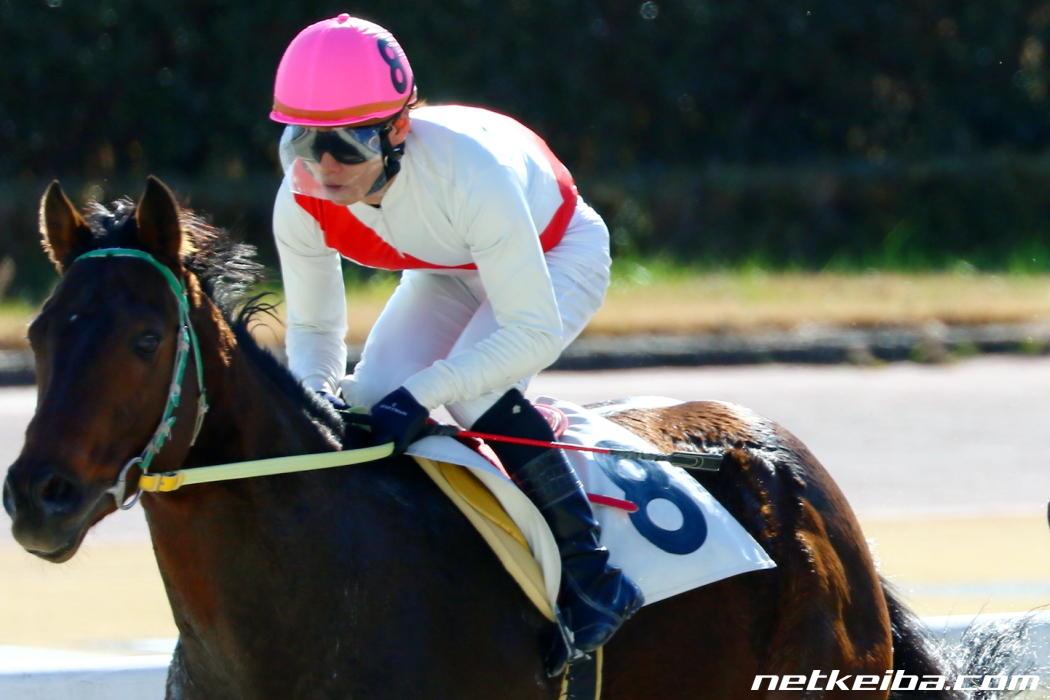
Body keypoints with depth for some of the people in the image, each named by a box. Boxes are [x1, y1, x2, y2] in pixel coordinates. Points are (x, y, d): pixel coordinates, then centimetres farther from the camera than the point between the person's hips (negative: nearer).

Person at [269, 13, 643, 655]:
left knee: (473, 390, -30)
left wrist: (424, 393, -46)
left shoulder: (470, 174, -43)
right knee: (370, 396, -15)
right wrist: (317, 394, -34)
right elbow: (312, 328, -10)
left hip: (557, 256, -6)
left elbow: (536, 332, -37)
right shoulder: (303, 205, -27)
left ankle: (591, 574, -21)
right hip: (451, 272, 6)